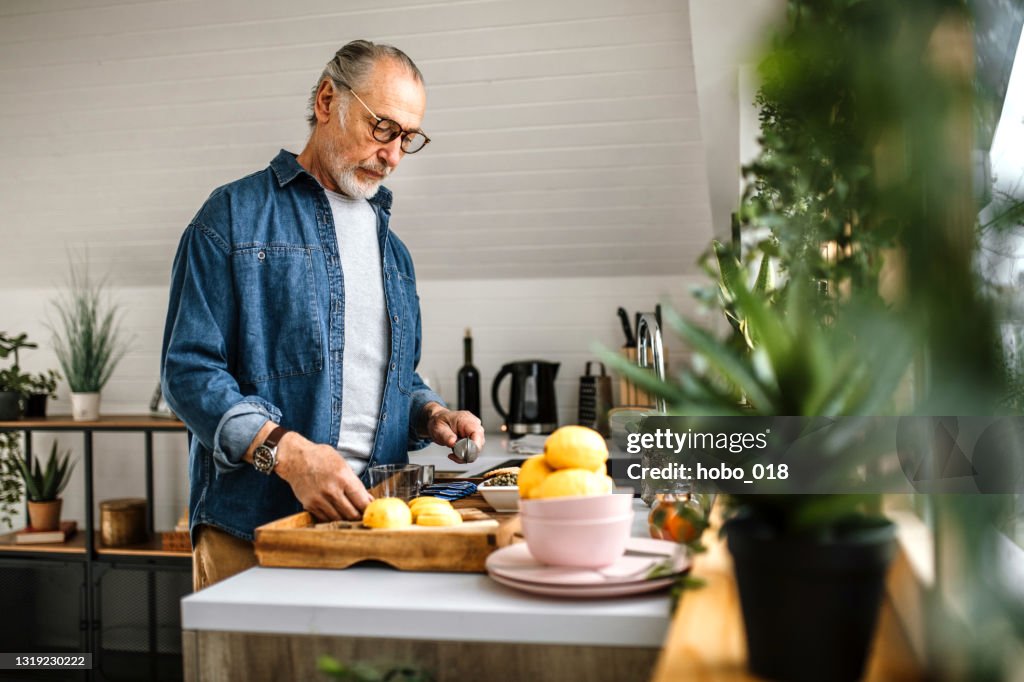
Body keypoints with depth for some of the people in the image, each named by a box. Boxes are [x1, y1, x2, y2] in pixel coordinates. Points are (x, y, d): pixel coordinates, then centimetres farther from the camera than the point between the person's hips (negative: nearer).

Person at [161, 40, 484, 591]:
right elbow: (188, 369, -9)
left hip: (369, 521, 5)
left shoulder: (393, 249, 19)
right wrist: (288, 453, -23)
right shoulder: (235, 216, -1)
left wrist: (430, 415, 2)